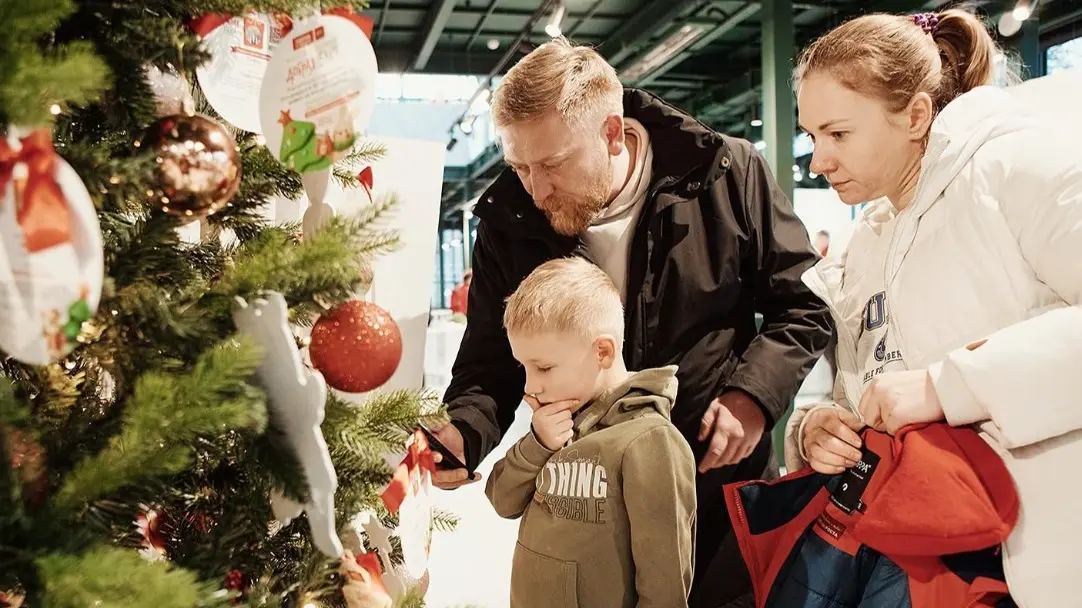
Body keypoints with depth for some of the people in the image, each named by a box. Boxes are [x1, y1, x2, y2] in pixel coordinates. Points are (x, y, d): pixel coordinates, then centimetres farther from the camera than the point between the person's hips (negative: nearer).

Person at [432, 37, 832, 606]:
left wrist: (754, 393, -16)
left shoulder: (728, 175, -12)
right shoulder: (508, 223, -6)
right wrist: (464, 433, -20)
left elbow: (802, 303, -2)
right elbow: (490, 363, 0)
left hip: (724, 485, -1)